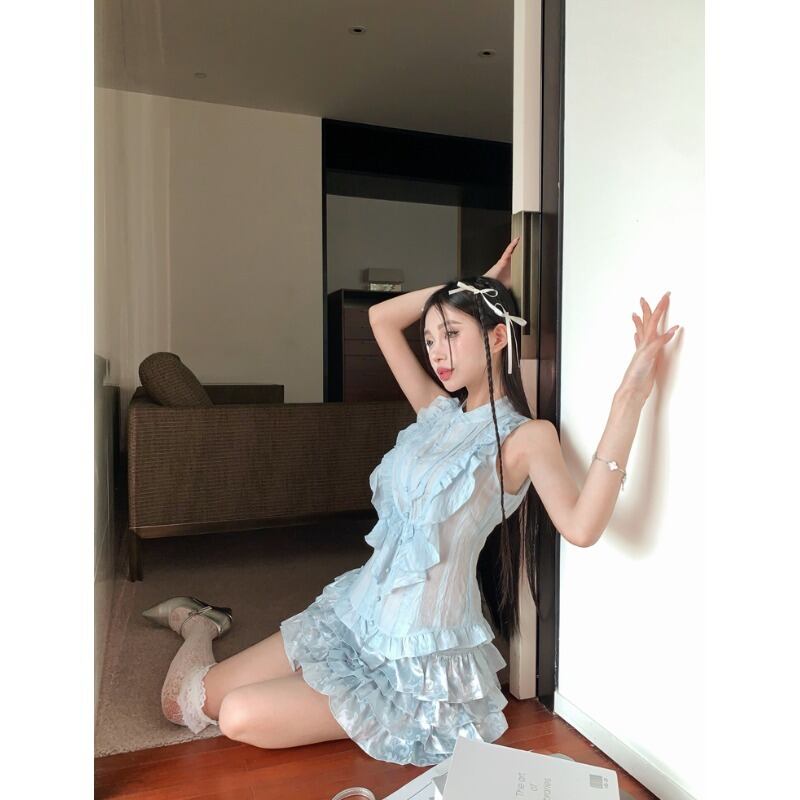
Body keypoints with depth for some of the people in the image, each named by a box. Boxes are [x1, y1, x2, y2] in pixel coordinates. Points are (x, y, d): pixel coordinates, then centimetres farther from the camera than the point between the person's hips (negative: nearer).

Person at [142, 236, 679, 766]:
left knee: (240, 716, -16)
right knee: (190, 700, 7)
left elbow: (581, 527, -31)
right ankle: (199, 621, 39)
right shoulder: (438, 411, 5)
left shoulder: (527, 436, -12)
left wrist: (630, 400, -36)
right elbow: (382, 317, 11)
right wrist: (471, 286, 9)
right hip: (357, 610, 6)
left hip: (417, 653, -5)